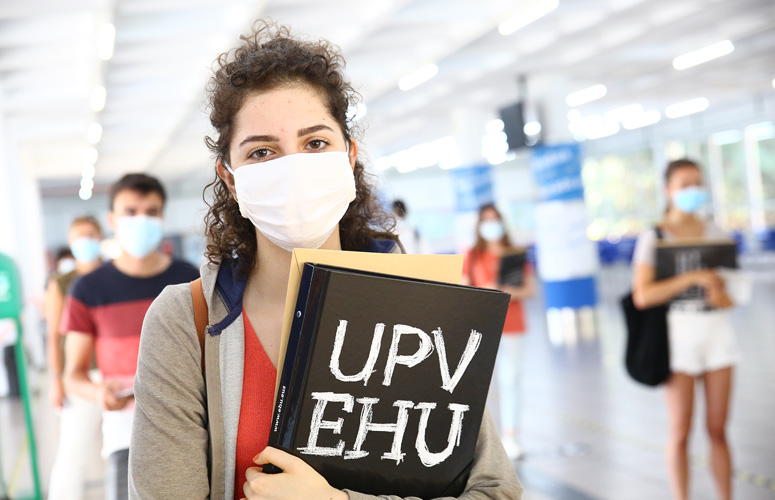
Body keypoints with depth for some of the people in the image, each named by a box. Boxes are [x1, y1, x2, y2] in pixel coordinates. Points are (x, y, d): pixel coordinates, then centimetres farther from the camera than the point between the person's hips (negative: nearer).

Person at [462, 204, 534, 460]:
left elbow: (530, 288, 10)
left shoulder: (516, 254, 11)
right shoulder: (472, 256, 9)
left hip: (511, 326, 1)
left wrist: (514, 292, -10)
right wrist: (483, 292, -11)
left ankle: (510, 436, 3)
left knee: (510, 379, -3)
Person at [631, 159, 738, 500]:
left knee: (718, 429, 7)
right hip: (679, 331, -3)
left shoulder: (714, 234, 9)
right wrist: (692, 278, -20)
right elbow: (642, 296, -13)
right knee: (680, 431, 1)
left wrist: (723, 296, -10)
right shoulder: (654, 237, -3)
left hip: (718, 330, 4)